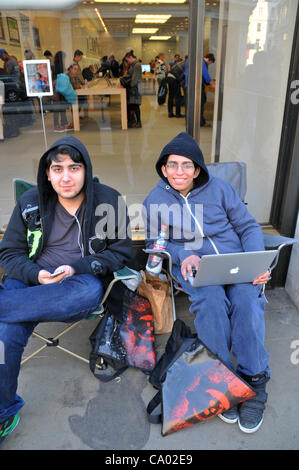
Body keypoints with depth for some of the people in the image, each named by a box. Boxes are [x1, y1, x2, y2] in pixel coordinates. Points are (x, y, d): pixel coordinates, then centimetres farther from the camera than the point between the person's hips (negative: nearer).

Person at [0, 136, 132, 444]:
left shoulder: (109, 201, -1)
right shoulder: (30, 203, 5)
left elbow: (122, 251, -1)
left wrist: (77, 268, -16)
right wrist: (36, 275, -15)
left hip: (82, 282, -1)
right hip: (33, 280, 2)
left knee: (89, 292, -38)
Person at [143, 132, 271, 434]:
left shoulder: (219, 189, 5)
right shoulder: (155, 201, 6)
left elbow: (248, 227, 7)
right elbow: (154, 243, 5)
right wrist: (183, 255, -15)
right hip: (192, 267, -1)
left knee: (247, 299, -28)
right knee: (211, 301, -32)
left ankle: (254, 382, -10)